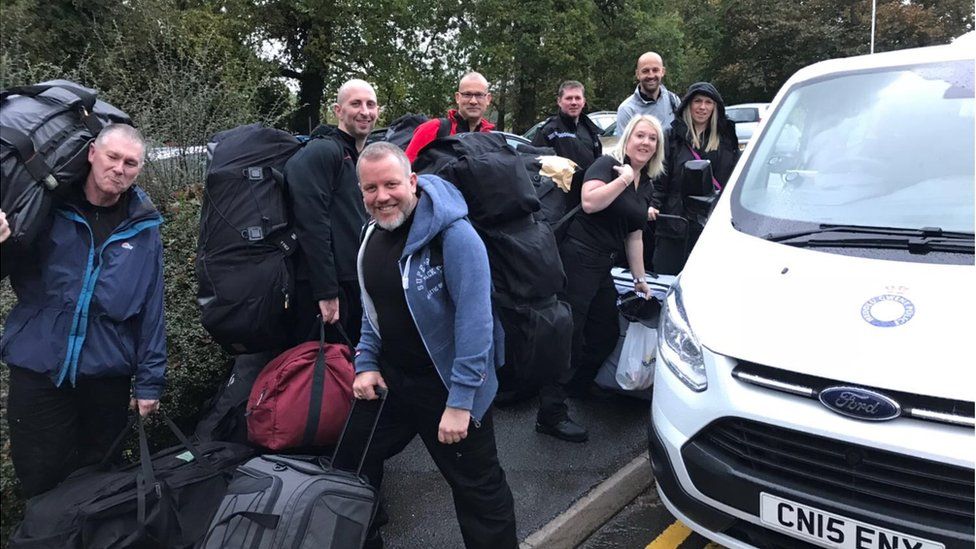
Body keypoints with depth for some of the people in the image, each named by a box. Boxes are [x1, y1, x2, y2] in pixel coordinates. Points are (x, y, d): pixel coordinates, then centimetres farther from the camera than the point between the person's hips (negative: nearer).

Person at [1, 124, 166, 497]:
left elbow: (151, 308, 2)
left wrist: (149, 381, 1)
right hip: (37, 366, 0)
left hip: (107, 372, 1)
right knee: (40, 479, 12)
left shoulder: (143, 228, 1)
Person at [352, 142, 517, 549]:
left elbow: (474, 320, -25)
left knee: (477, 488, 3)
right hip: (390, 378, 8)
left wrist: (460, 401, -26)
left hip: (447, 386, -7)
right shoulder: (373, 233, 4)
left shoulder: (454, 235, -22)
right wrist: (366, 363, 4)